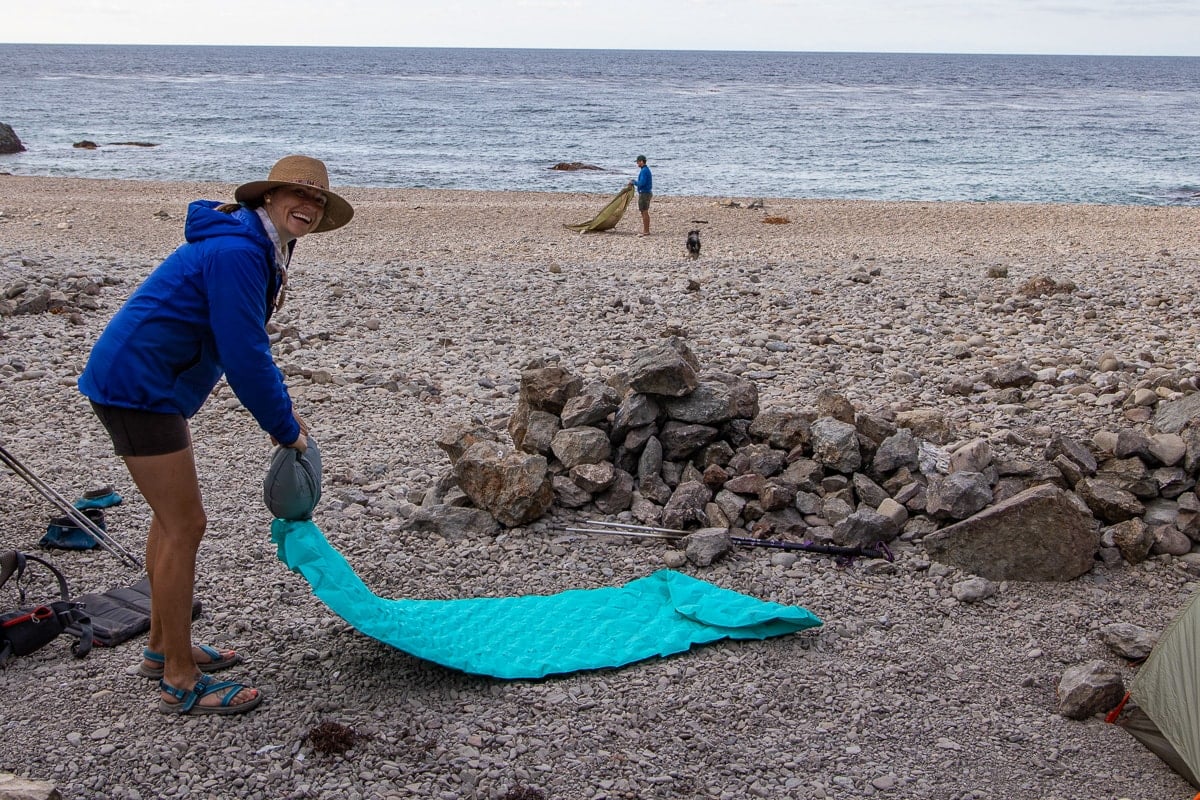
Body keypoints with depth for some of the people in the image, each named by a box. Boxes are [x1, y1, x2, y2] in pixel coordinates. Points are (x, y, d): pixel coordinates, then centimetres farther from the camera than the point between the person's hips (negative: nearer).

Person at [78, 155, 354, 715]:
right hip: (136, 387, -11)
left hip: (139, 382, 11)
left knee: (173, 517, 19)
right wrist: (285, 429, -11)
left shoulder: (259, 250, 11)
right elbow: (243, 357, -22)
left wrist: (282, 413, 16)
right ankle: (180, 683, 4)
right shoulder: (236, 253, -21)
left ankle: (163, 649, 33)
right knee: (185, 526, -6)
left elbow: (248, 346, 19)